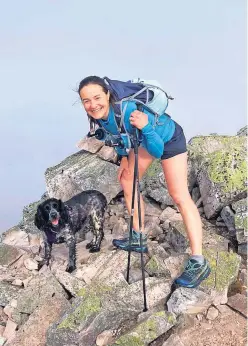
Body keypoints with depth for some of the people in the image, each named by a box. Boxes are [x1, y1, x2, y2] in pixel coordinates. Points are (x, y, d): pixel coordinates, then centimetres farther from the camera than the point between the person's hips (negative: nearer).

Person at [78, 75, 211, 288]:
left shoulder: (128, 111, -40)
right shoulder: (99, 114, -18)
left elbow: (158, 151, -39)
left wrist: (145, 128, -54)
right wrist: (124, 158, 9)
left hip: (169, 138, -8)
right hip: (145, 139, 8)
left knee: (179, 196, -14)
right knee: (127, 181, 12)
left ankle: (199, 263, -13)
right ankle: (139, 239, 27)